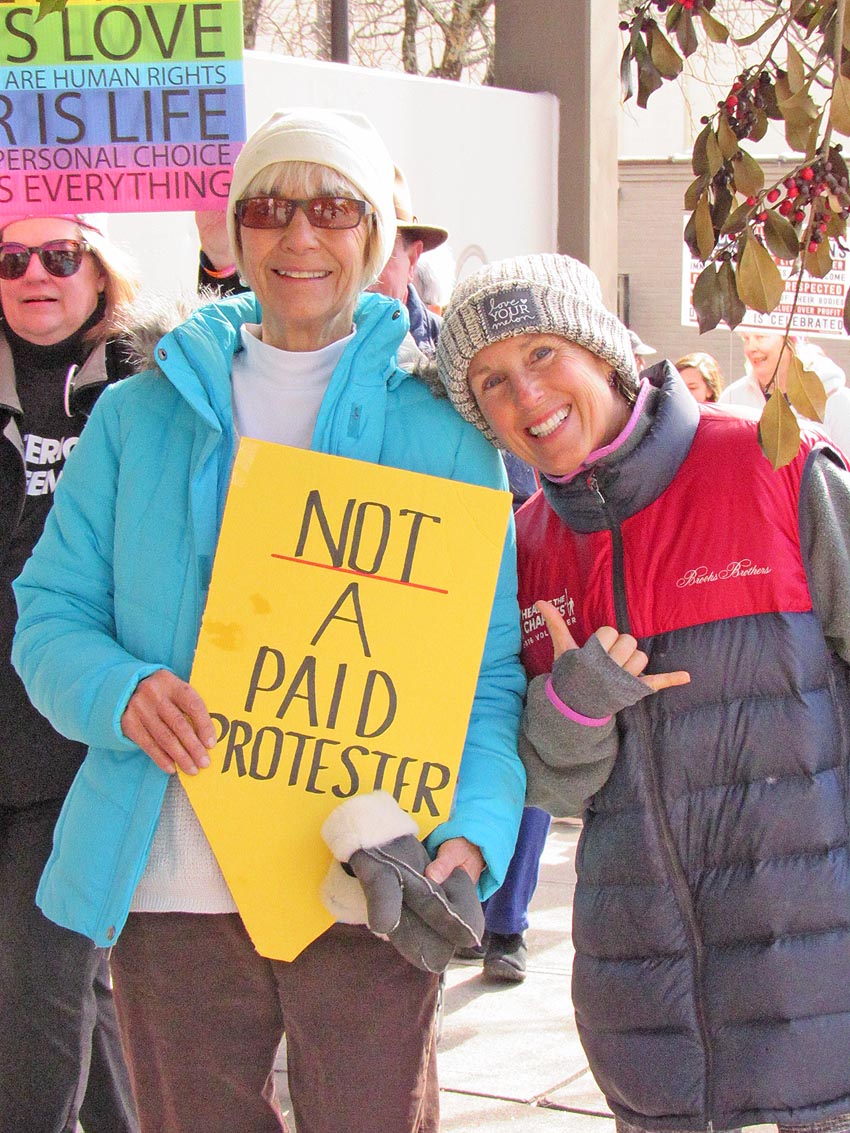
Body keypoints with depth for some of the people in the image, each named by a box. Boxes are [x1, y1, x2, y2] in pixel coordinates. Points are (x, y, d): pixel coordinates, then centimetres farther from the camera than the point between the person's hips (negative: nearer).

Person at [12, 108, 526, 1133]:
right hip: (168, 889, 2)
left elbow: (487, 666, 2)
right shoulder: (141, 414, 10)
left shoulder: (439, 429, 5)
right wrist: (121, 691, -15)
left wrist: (473, 834, -15)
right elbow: (50, 614, 8)